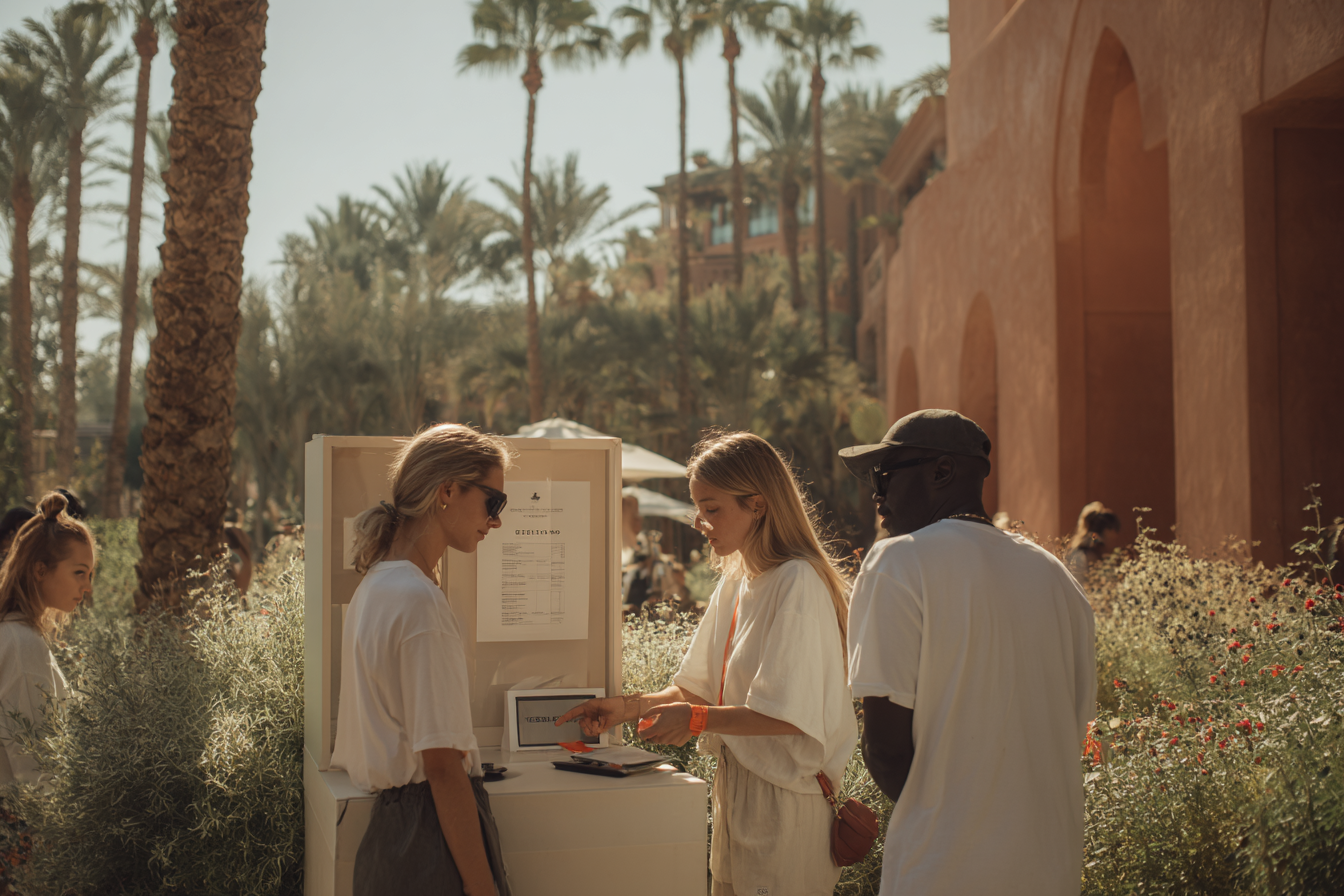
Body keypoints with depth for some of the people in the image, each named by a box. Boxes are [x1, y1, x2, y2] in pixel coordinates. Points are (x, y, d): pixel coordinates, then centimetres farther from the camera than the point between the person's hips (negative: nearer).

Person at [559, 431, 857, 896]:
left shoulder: (797, 584, -17)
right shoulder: (734, 584, 11)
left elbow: (790, 715, -21)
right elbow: (698, 687, 15)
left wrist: (697, 719, -20)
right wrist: (629, 707, 3)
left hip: (784, 793, -8)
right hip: (734, 785, 8)